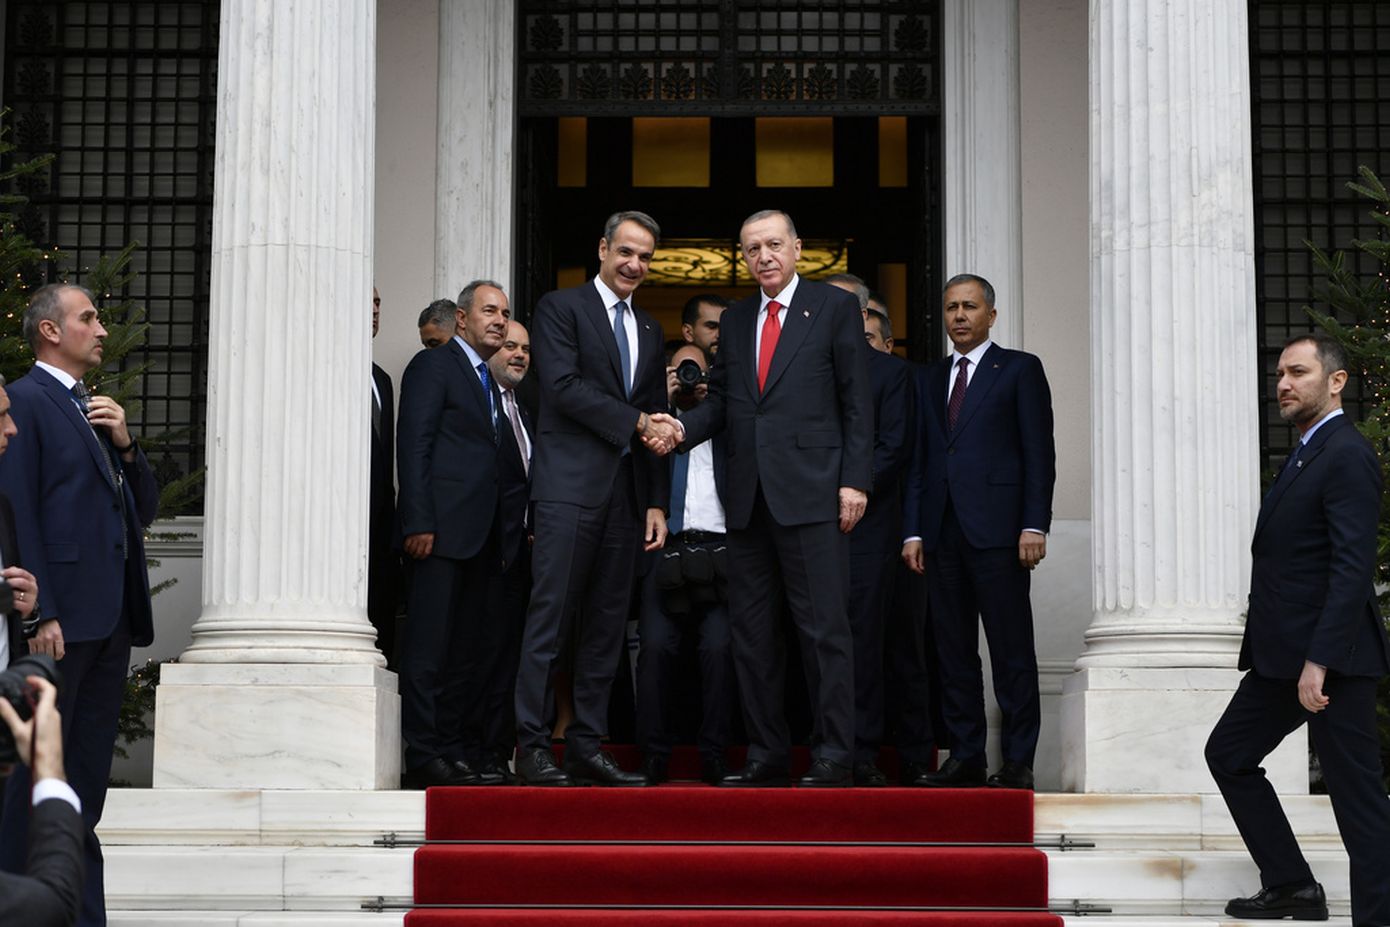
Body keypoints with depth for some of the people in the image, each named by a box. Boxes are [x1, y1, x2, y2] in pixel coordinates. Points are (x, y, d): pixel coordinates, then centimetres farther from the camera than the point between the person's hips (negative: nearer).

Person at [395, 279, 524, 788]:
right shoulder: (433, 366, 1)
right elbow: (413, 446, -8)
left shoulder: (491, 384, 23)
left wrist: (511, 528, 9)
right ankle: (423, 756, -7)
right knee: (429, 646, -7)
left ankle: (458, 750, 11)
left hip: (482, 536, 8)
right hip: (443, 529, -8)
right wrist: (419, 523, -17)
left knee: (468, 648, 7)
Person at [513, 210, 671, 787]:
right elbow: (563, 387, -12)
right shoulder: (559, 308, 2)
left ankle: (587, 745, 10)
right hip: (571, 485, -6)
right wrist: (635, 422, -11)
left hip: (626, 492, 6)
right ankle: (532, 746, -8)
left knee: (607, 626, 6)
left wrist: (657, 502, 11)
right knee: (550, 617, -9)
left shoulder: (649, 330, 20)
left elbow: (657, 422, 18)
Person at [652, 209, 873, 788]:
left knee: (824, 627, -6)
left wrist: (854, 481, -9)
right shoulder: (734, 321, 18)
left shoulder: (835, 308, 3)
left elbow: (856, 403, -1)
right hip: (749, 500, 6)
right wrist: (681, 427, -3)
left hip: (811, 495, -6)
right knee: (751, 632, 7)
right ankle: (766, 756, 15)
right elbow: (721, 402, 18)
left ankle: (834, 757, -2)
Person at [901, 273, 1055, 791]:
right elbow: (919, 460, 17)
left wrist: (1034, 525, -10)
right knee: (953, 651, 5)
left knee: (1011, 650, -4)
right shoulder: (930, 379, 20)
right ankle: (965, 758, 10)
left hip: (996, 530, -5)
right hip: (942, 531, 5)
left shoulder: (1020, 370, 6)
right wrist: (912, 530, 8)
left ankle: (1018, 762, -1)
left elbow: (1039, 453, -1)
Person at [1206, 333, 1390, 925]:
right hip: (1283, 656, 11)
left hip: (1333, 659, -11)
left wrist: (1319, 662, -25)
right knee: (1228, 754, 15)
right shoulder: (1306, 455, 17)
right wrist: (1292, 658, 18)